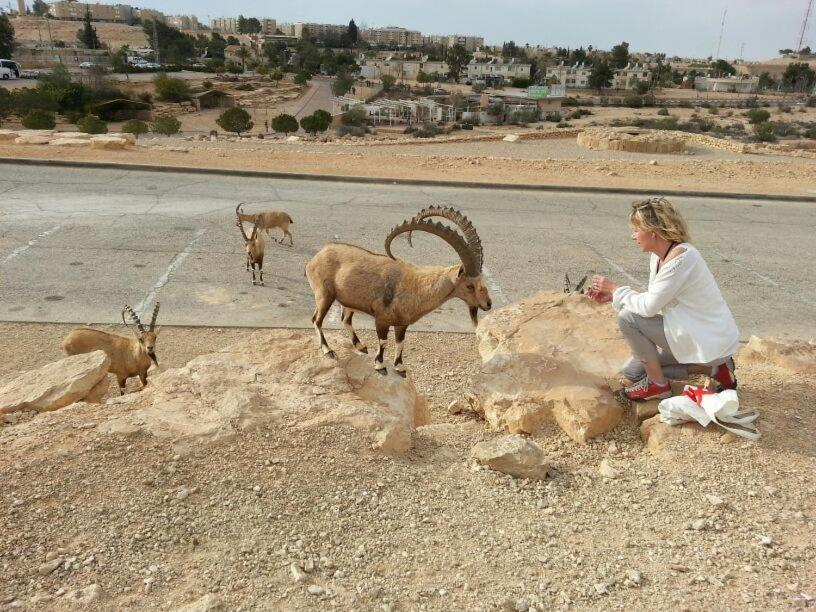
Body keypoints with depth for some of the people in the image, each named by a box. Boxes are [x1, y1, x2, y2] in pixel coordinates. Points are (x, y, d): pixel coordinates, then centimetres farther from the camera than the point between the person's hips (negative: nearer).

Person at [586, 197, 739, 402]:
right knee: (631, 371, 14)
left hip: (712, 342, -10)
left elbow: (649, 307, -27)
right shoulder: (658, 256, 3)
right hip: (690, 332, 10)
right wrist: (610, 296, 0)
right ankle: (711, 367, 13)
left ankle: (658, 385, -2)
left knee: (628, 317, -19)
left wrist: (616, 289, -12)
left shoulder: (681, 257, -26)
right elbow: (651, 301, 8)